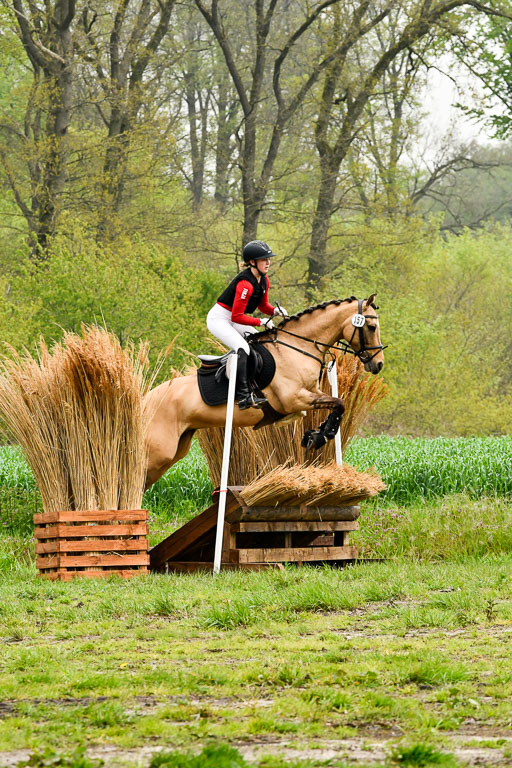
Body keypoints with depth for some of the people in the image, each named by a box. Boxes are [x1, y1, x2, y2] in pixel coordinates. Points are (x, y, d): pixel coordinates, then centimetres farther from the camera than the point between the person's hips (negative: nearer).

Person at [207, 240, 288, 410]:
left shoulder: (264, 280, 2)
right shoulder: (245, 284, -27)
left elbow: (263, 306, 15)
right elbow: (237, 316, -26)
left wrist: (275, 311, -6)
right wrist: (261, 322, -22)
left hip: (234, 321, 10)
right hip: (219, 318, -10)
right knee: (242, 348, -28)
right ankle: (243, 396, -36)